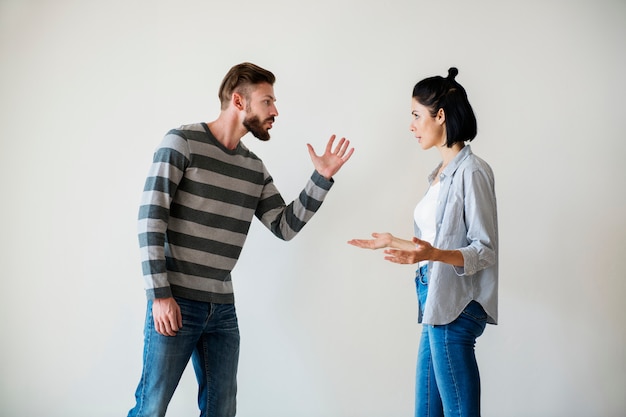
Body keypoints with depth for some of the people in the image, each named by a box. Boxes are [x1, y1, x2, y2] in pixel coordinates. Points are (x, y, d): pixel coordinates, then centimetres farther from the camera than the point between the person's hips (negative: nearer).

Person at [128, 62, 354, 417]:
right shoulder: (182, 142, -6)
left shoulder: (254, 168, 12)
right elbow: (150, 218, -11)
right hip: (174, 301, -6)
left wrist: (322, 178, 2)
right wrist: (160, 294, -16)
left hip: (223, 308, 6)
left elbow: (285, 227, 11)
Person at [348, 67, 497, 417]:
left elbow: (485, 250, -14)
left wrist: (433, 254, -29)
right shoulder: (441, 173, 17)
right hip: (435, 302, 9)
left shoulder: (472, 172, -10)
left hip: (455, 307, -9)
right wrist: (395, 243, 27)